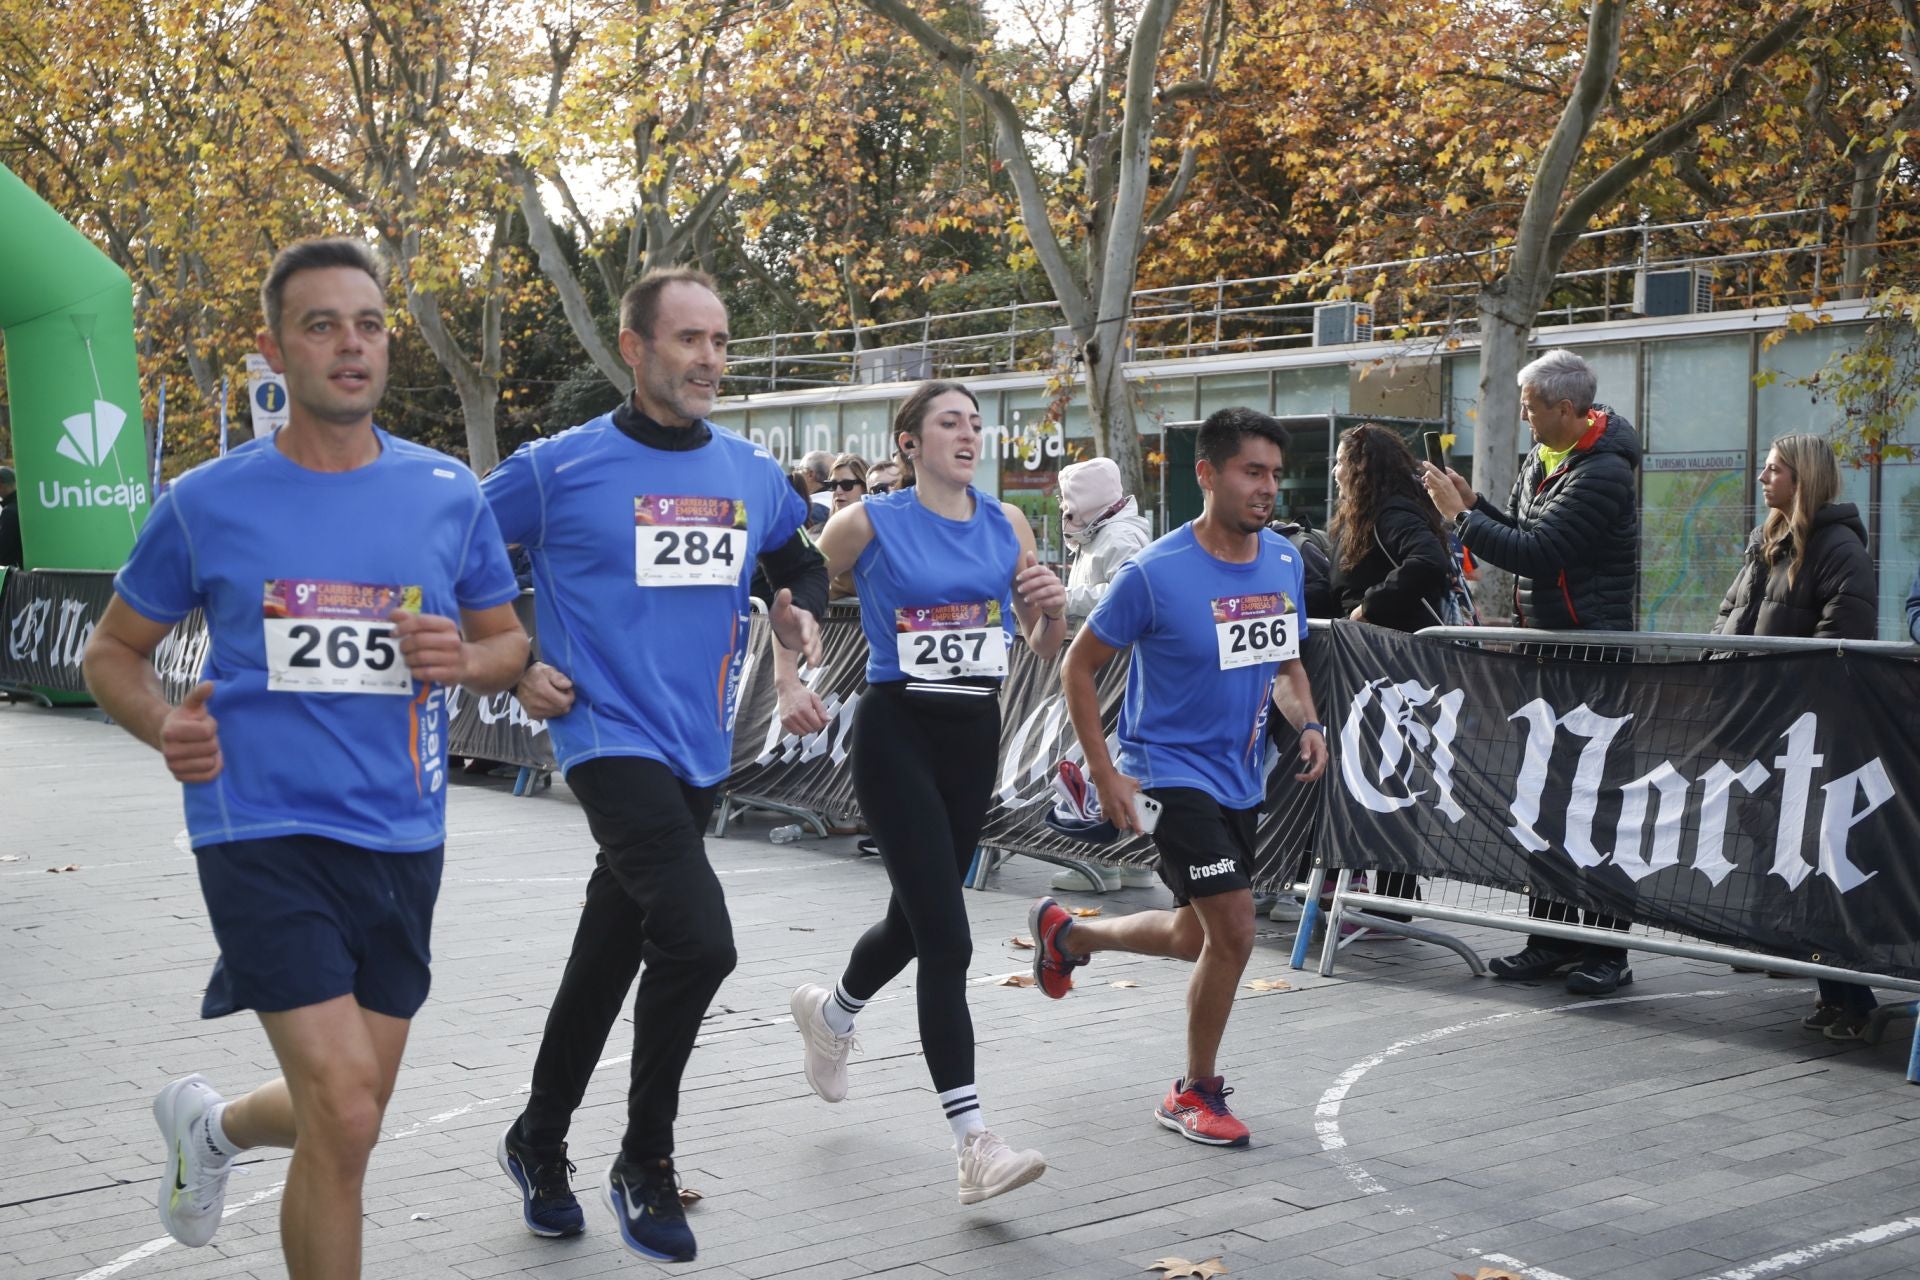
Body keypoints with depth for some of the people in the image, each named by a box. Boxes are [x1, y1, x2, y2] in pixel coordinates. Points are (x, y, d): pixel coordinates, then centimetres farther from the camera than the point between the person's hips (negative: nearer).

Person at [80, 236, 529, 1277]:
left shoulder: (448, 495, 3)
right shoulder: (206, 503, -2)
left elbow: (510, 643, 14)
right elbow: (112, 652, 8)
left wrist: (467, 657, -10)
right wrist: (164, 726, -13)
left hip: (402, 839, 4)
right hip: (262, 830, -4)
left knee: (342, 1115, 16)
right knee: (345, 1112, -16)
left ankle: (211, 1125, 49)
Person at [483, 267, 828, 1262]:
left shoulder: (753, 474, 7)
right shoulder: (558, 467, -8)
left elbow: (800, 561, 25)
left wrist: (802, 614, 4)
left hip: (701, 751, 6)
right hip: (611, 738, -6)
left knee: (612, 953, 16)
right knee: (697, 940, -20)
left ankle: (538, 1143, 37)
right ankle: (643, 1165, 2)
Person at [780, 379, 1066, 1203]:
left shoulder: (1005, 524, 6)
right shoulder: (868, 524, -6)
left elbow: (1045, 649, 10)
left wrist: (1052, 609, -11)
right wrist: (788, 681, -4)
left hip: (975, 734, 6)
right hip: (897, 733, -5)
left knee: (916, 919, 19)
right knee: (946, 939, -13)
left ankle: (831, 1013, 51)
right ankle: (974, 1144, -10)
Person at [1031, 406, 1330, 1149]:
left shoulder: (1285, 563, 0)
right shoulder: (1155, 574, -18)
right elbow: (1078, 666, -9)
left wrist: (1307, 725, -6)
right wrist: (1105, 773, -13)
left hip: (1239, 778, 7)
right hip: (1171, 772, -7)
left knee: (1196, 936, 18)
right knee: (1234, 929, -13)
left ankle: (1065, 934, 45)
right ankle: (1196, 1094, 7)